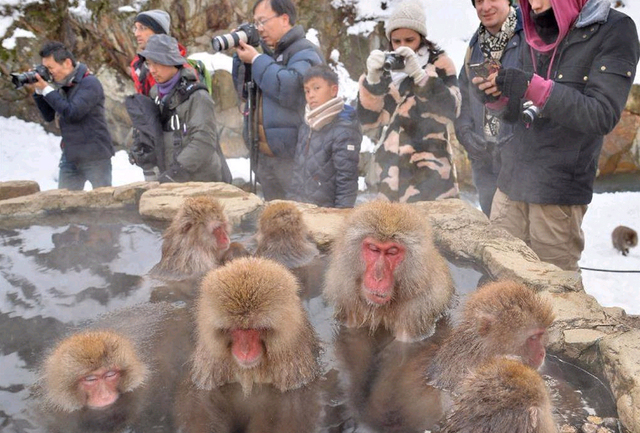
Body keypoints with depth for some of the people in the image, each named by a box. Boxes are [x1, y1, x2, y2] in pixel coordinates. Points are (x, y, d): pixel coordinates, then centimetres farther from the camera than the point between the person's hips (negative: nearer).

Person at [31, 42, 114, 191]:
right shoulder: (62, 85, 10)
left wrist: (47, 89, -16)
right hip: (70, 156, 7)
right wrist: (39, 91, 0)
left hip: (94, 156, -7)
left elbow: (73, 113, -22)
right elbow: (49, 116, 13)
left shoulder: (89, 83, -13)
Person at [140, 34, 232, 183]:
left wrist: (173, 175, -25)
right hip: (176, 183, 6)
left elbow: (204, 142, -20)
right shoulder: (156, 94, 10)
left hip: (205, 181, -6)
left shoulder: (197, 96, -12)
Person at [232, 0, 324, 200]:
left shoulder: (305, 52, -8)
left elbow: (290, 89, -26)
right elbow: (245, 90, 21)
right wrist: (242, 56, 6)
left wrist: (256, 60, -13)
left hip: (292, 156, -8)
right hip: (264, 155, 8)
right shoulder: (269, 53, 17)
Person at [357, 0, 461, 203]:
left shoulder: (439, 64, 3)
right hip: (391, 170, 3)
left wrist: (419, 74, -22)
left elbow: (451, 110, -12)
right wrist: (372, 79, -14)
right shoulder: (387, 68, 10)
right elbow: (367, 119, 2)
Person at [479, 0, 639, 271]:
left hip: (559, 188, -5)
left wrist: (534, 88, -23)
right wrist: (503, 94, -4)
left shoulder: (614, 30, -5)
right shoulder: (534, 36, 13)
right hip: (511, 181, 5)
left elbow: (603, 116, -16)